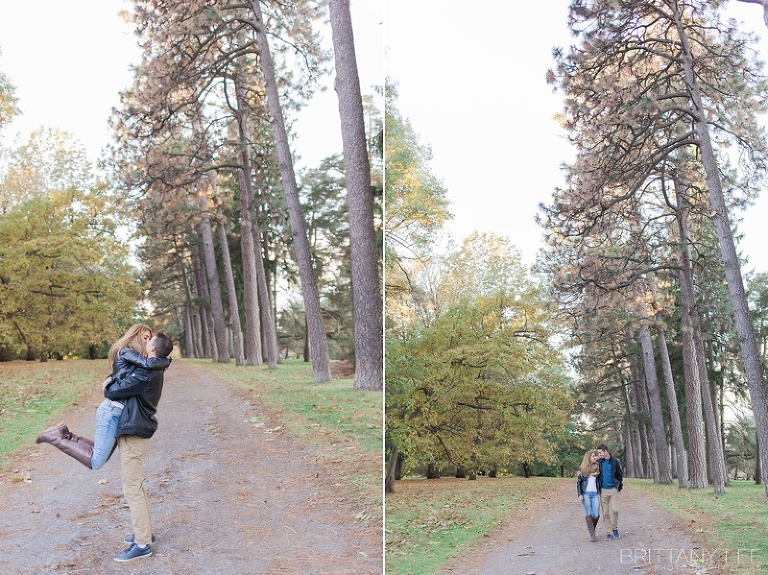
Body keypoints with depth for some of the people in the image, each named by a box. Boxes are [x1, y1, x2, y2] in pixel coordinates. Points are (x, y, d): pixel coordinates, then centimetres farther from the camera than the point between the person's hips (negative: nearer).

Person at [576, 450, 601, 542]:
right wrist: (579, 494, -2)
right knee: (588, 514, -6)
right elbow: (578, 482, 6)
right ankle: (592, 534, -3)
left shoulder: (597, 467, 8)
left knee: (596, 515, -4)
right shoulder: (582, 469, 4)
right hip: (585, 493, -2)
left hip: (595, 494, 2)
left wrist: (600, 492, 3)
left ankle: (591, 528, 21)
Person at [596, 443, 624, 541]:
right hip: (603, 490, 2)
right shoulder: (599, 462, 4)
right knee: (605, 512, 2)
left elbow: (620, 475, 7)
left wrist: (620, 486, 2)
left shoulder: (615, 461, -1)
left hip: (613, 489, -2)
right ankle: (609, 532, 11)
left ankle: (615, 529, 12)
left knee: (614, 510, -10)